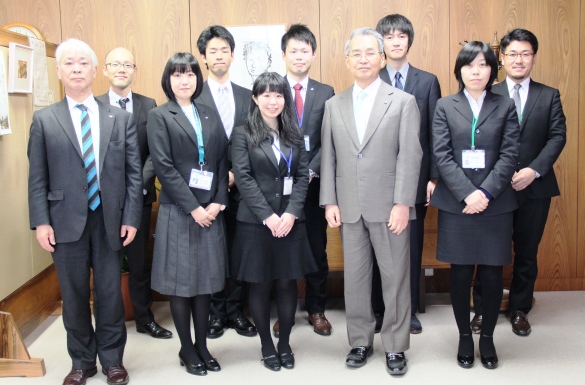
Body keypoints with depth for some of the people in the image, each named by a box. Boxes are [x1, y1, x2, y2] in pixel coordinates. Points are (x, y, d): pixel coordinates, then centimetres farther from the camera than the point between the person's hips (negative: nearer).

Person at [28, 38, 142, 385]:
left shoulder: (121, 118, 5)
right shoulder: (44, 120, 4)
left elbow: (134, 172, 3)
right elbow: (37, 177, 2)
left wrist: (131, 218, -3)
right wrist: (41, 221, -6)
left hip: (110, 220, 0)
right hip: (66, 222, 0)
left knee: (110, 293, 8)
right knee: (74, 295, 9)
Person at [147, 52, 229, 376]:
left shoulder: (210, 115, 12)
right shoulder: (159, 116, -1)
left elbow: (222, 161, 8)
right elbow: (163, 166, -10)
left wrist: (218, 203, -4)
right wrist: (193, 207, -13)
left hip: (211, 211, 4)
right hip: (177, 212, -4)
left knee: (205, 280, 9)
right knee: (180, 282, 4)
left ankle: (202, 346, 21)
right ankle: (187, 350, 17)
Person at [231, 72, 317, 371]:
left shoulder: (294, 134, 9)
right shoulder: (243, 134, -1)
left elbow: (302, 175, 4)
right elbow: (243, 178, -8)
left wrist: (291, 213, -10)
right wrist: (268, 216, -15)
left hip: (290, 221, 3)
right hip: (256, 222, -2)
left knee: (287, 283, 6)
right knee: (260, 285, 6)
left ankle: (285, 344, 22)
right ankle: (267, 346, 21)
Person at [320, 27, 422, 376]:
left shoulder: (404, 102, 0)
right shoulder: (334, 105, 10)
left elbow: (410, 156, -6)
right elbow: (328, 157, 8)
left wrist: (402, 204, -13)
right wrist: (330, 202, 1)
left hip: (389, 208, -3)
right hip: (349, 209, 3)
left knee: (395, 278, 5)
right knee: (355, 278, 10)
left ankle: (396, 347, 19)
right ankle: (360, 342, 25)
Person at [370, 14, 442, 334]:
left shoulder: (428, 82, 6)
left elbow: (435, 133, 4)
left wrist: (434, 176, -1)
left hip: (415, 177, 1)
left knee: (412, 245, 8)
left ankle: (409, 310, 22)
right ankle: (379, 310, 20)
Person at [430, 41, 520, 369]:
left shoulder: (505, 106, 7)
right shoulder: (445, 106, 6)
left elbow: (509, 155, -1)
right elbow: (442, 155, -3)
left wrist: (486, 192, -14)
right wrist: (467, 194, -14)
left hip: (496, 204, 1)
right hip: (456, 203, 0)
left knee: (492, 274, 5)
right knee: (461, 274, 5)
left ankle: (488, 337, 22)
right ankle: (465, 337, 21)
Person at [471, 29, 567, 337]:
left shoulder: (549, 96, 6)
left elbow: (557, 136, -2)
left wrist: (534, 170, -15)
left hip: (535, 187, 2)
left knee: (527, 252, 11)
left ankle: (519, 309, 26)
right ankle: (482, 308, 21)